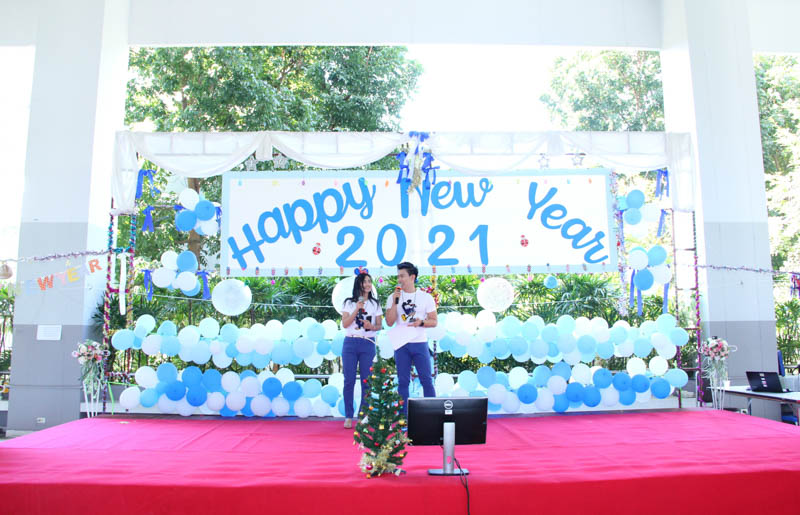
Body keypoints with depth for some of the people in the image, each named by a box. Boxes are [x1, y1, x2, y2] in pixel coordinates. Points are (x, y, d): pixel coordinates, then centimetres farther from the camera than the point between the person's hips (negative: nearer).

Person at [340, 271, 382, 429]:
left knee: (366, 381, -1)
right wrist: (357, 309, -9)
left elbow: (379, 325, 8)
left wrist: (371, 326, -14)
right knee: (349, 380, -3)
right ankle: (348, 416, 6)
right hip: (350, 343, 0)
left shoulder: (375, 304, 11)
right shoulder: (349, 303, 9)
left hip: (368, 344, 1)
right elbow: (345, 324, 0)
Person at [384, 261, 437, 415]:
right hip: (401, 345, 1)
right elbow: (389, 322, -3)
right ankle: (404, 416, 13)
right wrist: (395, 301, -11)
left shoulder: (426, 297, 3)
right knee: (403, 382, 5)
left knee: (426, 380, 0)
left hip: (420, 343, -1)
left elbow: (434, 321, 4)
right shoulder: (393, 297, 6)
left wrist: (421, 322, -15)